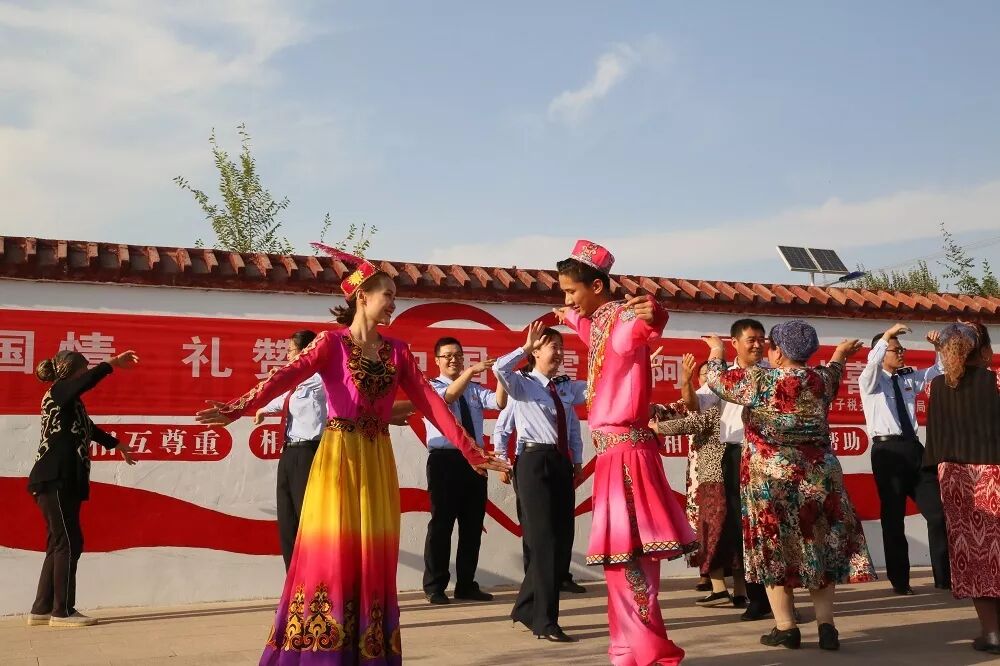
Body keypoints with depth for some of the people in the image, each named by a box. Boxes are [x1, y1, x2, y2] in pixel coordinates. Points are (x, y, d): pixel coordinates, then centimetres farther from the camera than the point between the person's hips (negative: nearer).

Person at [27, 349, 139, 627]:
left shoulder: (71, 403, 21)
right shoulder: (58, 392, -6)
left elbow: (88, 428, 37)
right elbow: (90, 380, -27)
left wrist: (117, 445, 49)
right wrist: (114, 363, -19)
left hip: (65, 482, 10)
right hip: (54, 481, -10)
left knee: (59, 544, 10)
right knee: (68, 543, -8)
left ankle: (42, 609, 15)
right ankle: (63, 611, -3)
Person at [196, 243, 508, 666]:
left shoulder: (398, 351, 11)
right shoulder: (332, 343, -2)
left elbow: (430, 401, 7)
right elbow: (287, 376, -18)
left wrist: (471, 451, 1)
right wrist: (240, 407, -36)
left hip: (378, 460, 4)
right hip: (338, 456, -4)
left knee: (374, 556, 5)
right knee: (332, 552, -3)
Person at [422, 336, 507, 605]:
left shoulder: (474, 389, 14)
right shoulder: (430, 386, 1)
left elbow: (499, 402, -3)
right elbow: (447, 397, -21)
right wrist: (471, 371, -31)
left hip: (474, 459, 5)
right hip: (445, 460, -5)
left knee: (473, 524, 9)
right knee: (442, 523, -2)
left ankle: (466, 585, 19)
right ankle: (434, 586, 8)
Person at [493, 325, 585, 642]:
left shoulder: (565, 390, 20)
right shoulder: (522, 383, -1)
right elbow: (500, 368, -22)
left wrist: (577, 461, 12)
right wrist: (526, 347, -12)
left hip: (562, 464, 7)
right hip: (535, 462, -7)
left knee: (562, 541, 7)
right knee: (544, 540, -8)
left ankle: (527, 608, 22)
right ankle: (545, 621, -2)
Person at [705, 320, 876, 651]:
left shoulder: (758, 380, -11)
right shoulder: (821, 379, 2)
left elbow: (717, 379, 2)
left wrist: (717, 349, 20)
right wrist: (841, 353, 46)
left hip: (770, 478, -4)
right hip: (818, 474, 4)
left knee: (774, 549, 5)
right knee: (820, 547, 10)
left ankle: (785, 628, 7)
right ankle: (826, 626, 6)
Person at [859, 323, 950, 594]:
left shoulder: (910, 377, 14)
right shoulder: (870, 380, -2)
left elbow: (941, 369, 17)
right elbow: (871, 363, -23)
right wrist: (886, 335, -31)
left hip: (914, 447, 5)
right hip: (887, 450, -5)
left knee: (937, 511, 4)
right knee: (893, 517, 3)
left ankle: (944, 577, 13)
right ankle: (900, 581, 13)